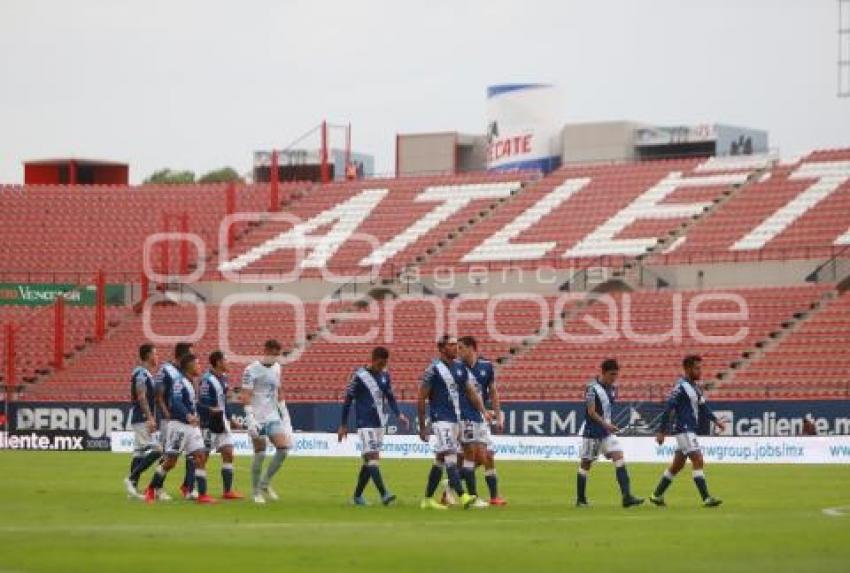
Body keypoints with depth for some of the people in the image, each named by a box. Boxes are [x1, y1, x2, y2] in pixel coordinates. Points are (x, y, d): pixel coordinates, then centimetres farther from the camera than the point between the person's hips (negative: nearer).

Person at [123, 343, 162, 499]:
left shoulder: (145, 373, 17)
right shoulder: (141, 373, -13)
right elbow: (141, 397, -21)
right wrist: (150, 418, -25)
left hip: (141, 420, 10)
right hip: (143, 419, -10)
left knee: (139, 453, 10)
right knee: (156, 451, -14)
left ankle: (133, 487, 10)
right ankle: (131, 479, -13)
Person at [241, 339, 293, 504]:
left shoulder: (276, 368, 11)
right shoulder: (252, 370, -10)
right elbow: (245, 395, -15)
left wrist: (285, 415, 16)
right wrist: (250, 418, -23)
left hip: (273, 417, 6)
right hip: (258, 418, -6)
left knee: (283, 448, -7)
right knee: (260, 454, -4)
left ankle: (265, 483, 9)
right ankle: (257, 492, 8)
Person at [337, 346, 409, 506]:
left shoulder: (385, 376, 9)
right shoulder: (360, 376, -8)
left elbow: (390, 397, 17)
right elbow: (348, 400, -3)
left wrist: (399, 414, -1)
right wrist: (343, 425, -1)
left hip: (379, 423, 6)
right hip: (365, 424, -6)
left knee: (369, 460, 9)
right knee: (372, 457, -14)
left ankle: (357, 495, 19)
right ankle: (384, 494, -23)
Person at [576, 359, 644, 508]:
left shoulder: (612, 388, 7)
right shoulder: (592, 388, -14)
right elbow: (591, 412, -21)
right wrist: (606, 424, -31)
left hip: (608, 431, 6)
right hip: (592, 432, -6)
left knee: (619, 457, -9)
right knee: (586, 463, 6)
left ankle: (627, 496, -16)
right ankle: (581, 499, 18)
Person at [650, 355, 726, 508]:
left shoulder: (695, 387, 14)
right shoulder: (681, 387, -14)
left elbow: (703, 407, 20)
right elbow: (668, 409, -16)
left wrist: (715, 420, 6)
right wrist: (661, 432, -17)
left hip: (690, 431, 10)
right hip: (684, 430, -10)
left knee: (677, 465, 14)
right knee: (698, 460, -14)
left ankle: (657, 495, 23)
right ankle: (706, 499, -17)